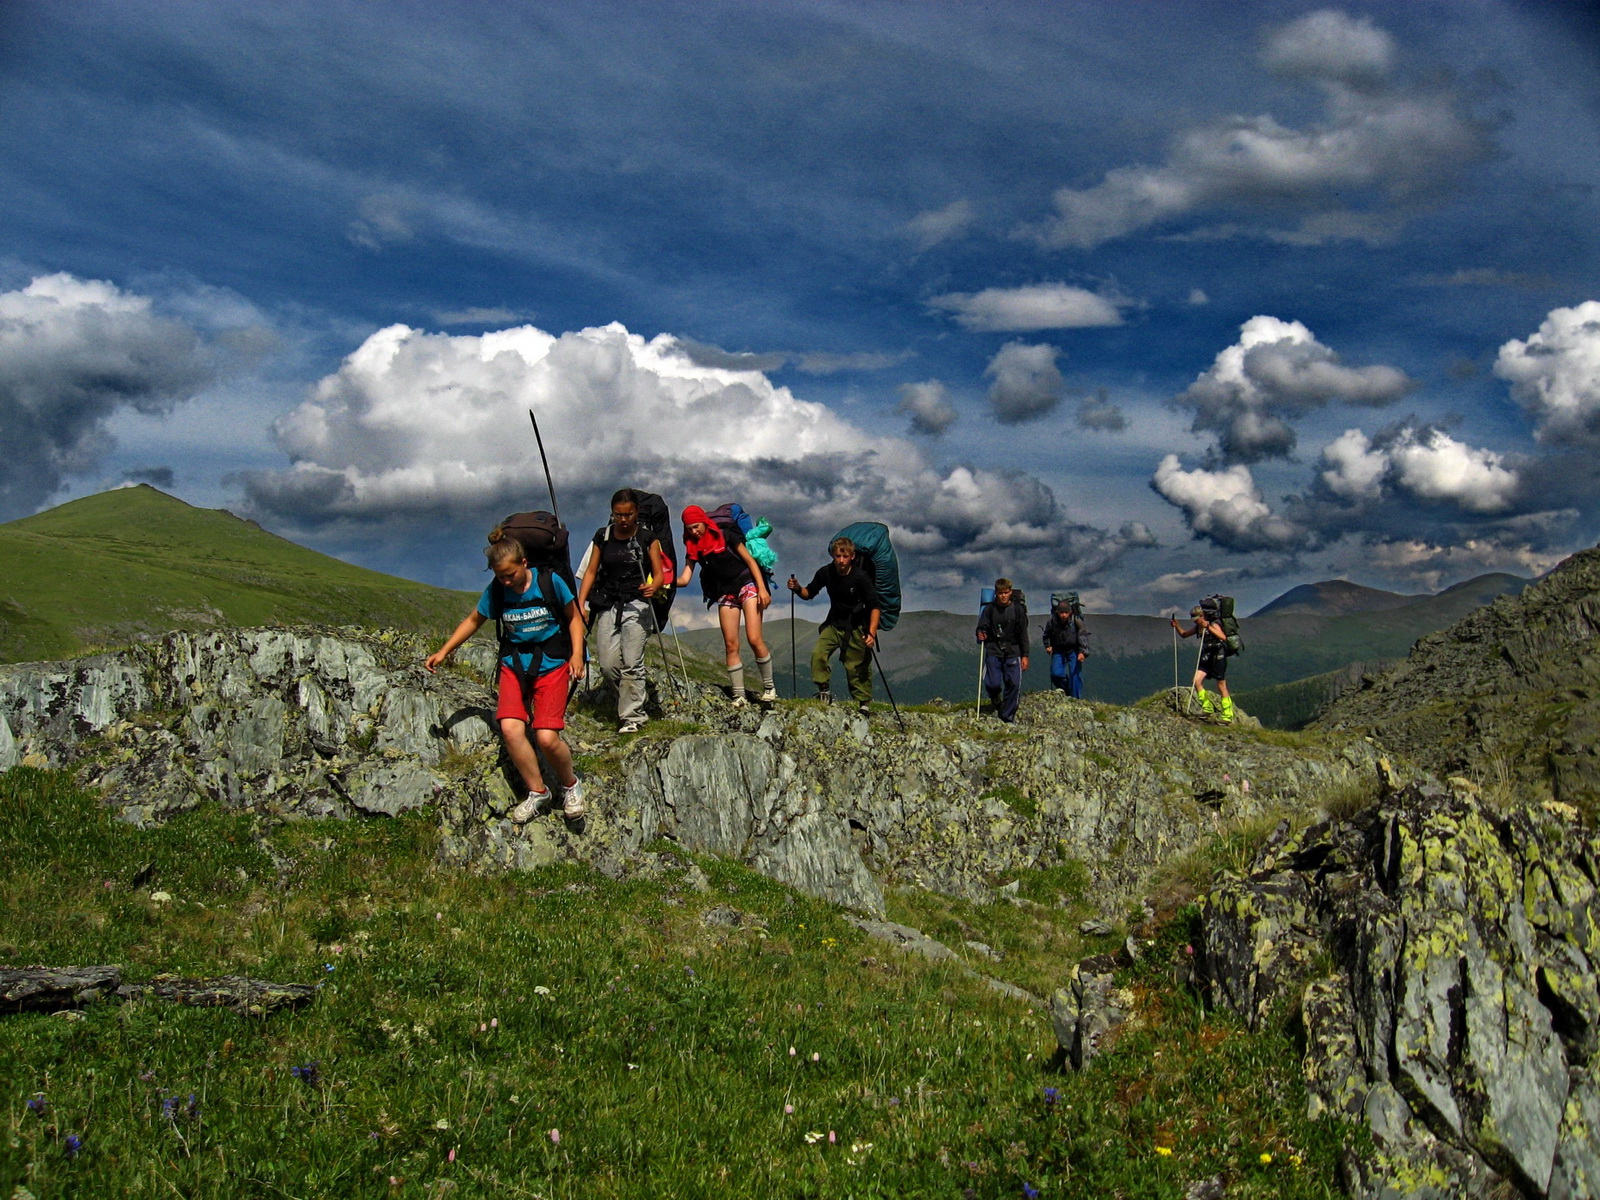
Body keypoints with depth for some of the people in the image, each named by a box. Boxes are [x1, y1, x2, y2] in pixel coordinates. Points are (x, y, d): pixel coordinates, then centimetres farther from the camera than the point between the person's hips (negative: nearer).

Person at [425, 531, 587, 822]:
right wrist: (444, 651, 9)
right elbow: (473, 621, 15)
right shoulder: (495, 590, -1)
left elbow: (573, 617, 4)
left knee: (547, 737, -18)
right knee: (510, 727, -21)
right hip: (513, 664, 3)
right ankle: (537, 792, 0)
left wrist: (576, 654, -8)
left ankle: (570, 785, 12)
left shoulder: (549, 581, -9)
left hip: (551, 665, -3)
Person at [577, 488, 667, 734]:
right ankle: (630, 701, 20)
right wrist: (580, 604, 0)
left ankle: (632, 716, -3)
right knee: (608, 665, -2)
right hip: (607, 606, 3)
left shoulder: (648, 539, 0)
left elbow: (659, 574, 1)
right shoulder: (602, 537, 8)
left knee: (631, 664, -11)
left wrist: (654, 587, -23)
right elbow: (591, 571, 10)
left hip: (636, 606, -3)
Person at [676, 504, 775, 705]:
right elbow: (684, 579, -3)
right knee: (731, 645, -3)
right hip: (725, 594, 5)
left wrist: (762, 588, -12)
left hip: (747, 585, -5)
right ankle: (739, 696, -1)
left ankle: (769, 687, -2)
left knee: (754, 639, -16)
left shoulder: (725, 536, -7)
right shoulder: (693, 548, 5)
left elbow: (750, 561, -5)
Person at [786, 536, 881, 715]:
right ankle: (824, 692, 0)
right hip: (834, 623, 3)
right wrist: (797, 588, -17)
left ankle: (864, 703, 12)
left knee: (857, 667, -3)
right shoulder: (825, 573, -8)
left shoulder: (861, 578, -19)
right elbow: (809, 593, 7)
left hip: (856, 627, -3)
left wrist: (871, 633, -29)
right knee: (818, 654, -16)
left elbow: (874, 606, -18)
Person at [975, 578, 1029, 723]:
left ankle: (1007, 717, 5)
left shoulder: (1018, 609, 2)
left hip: (1012, 652, 0)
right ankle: (997, 700, 24)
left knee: (1013, 684, -8)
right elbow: (982, 628, 3)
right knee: (992, 683, -12)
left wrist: (1025, 655, 0)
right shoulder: (989, 609, 1)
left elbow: (1023, 634, 4)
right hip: (993, 651, 0)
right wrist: (980, 634, -22)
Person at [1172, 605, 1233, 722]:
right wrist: (1176, 626, 3)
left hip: (1218, 658, -7)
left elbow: (1223, 637, -30)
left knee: (1221, 687, -2)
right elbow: (1184, 634, 20)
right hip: (1206, 659, 7)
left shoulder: (1213, 625, -13)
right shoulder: (1197, 627, 8)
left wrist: (1208, 627, -35)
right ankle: (1208, 708, 3)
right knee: (1197, 681, -9)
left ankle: (1227, 716, 7)